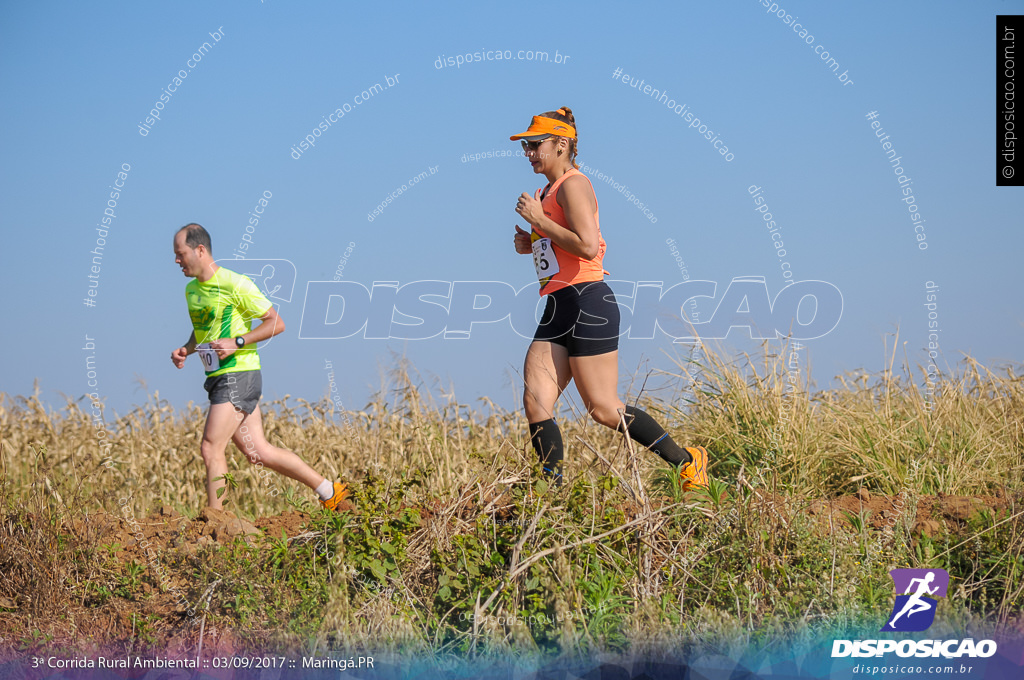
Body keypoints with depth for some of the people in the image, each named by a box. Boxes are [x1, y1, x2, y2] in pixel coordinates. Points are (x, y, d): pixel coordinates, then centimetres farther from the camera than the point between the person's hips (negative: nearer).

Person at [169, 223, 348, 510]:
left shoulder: (234, 284, -13)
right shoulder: (191, 289, 13)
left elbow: (276, 323, -10)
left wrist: (236, 342, -19)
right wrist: (185, 350, 7)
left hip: (239, 375, -8)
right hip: (218, 378, 8)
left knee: (211, 448, -14)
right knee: (258, 452, 8)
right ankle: (328, 490, 17)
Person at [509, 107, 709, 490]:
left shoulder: (573, 184, -9)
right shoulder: (551, 191, 21)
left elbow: (588, 247, -22)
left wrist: (537, 218, -14)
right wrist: (531, 244, 13)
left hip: (588, 303, -9)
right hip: (558, 311, 9)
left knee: (604, 411, -6)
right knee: (535, 403, -6)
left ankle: (688, 461, 7)